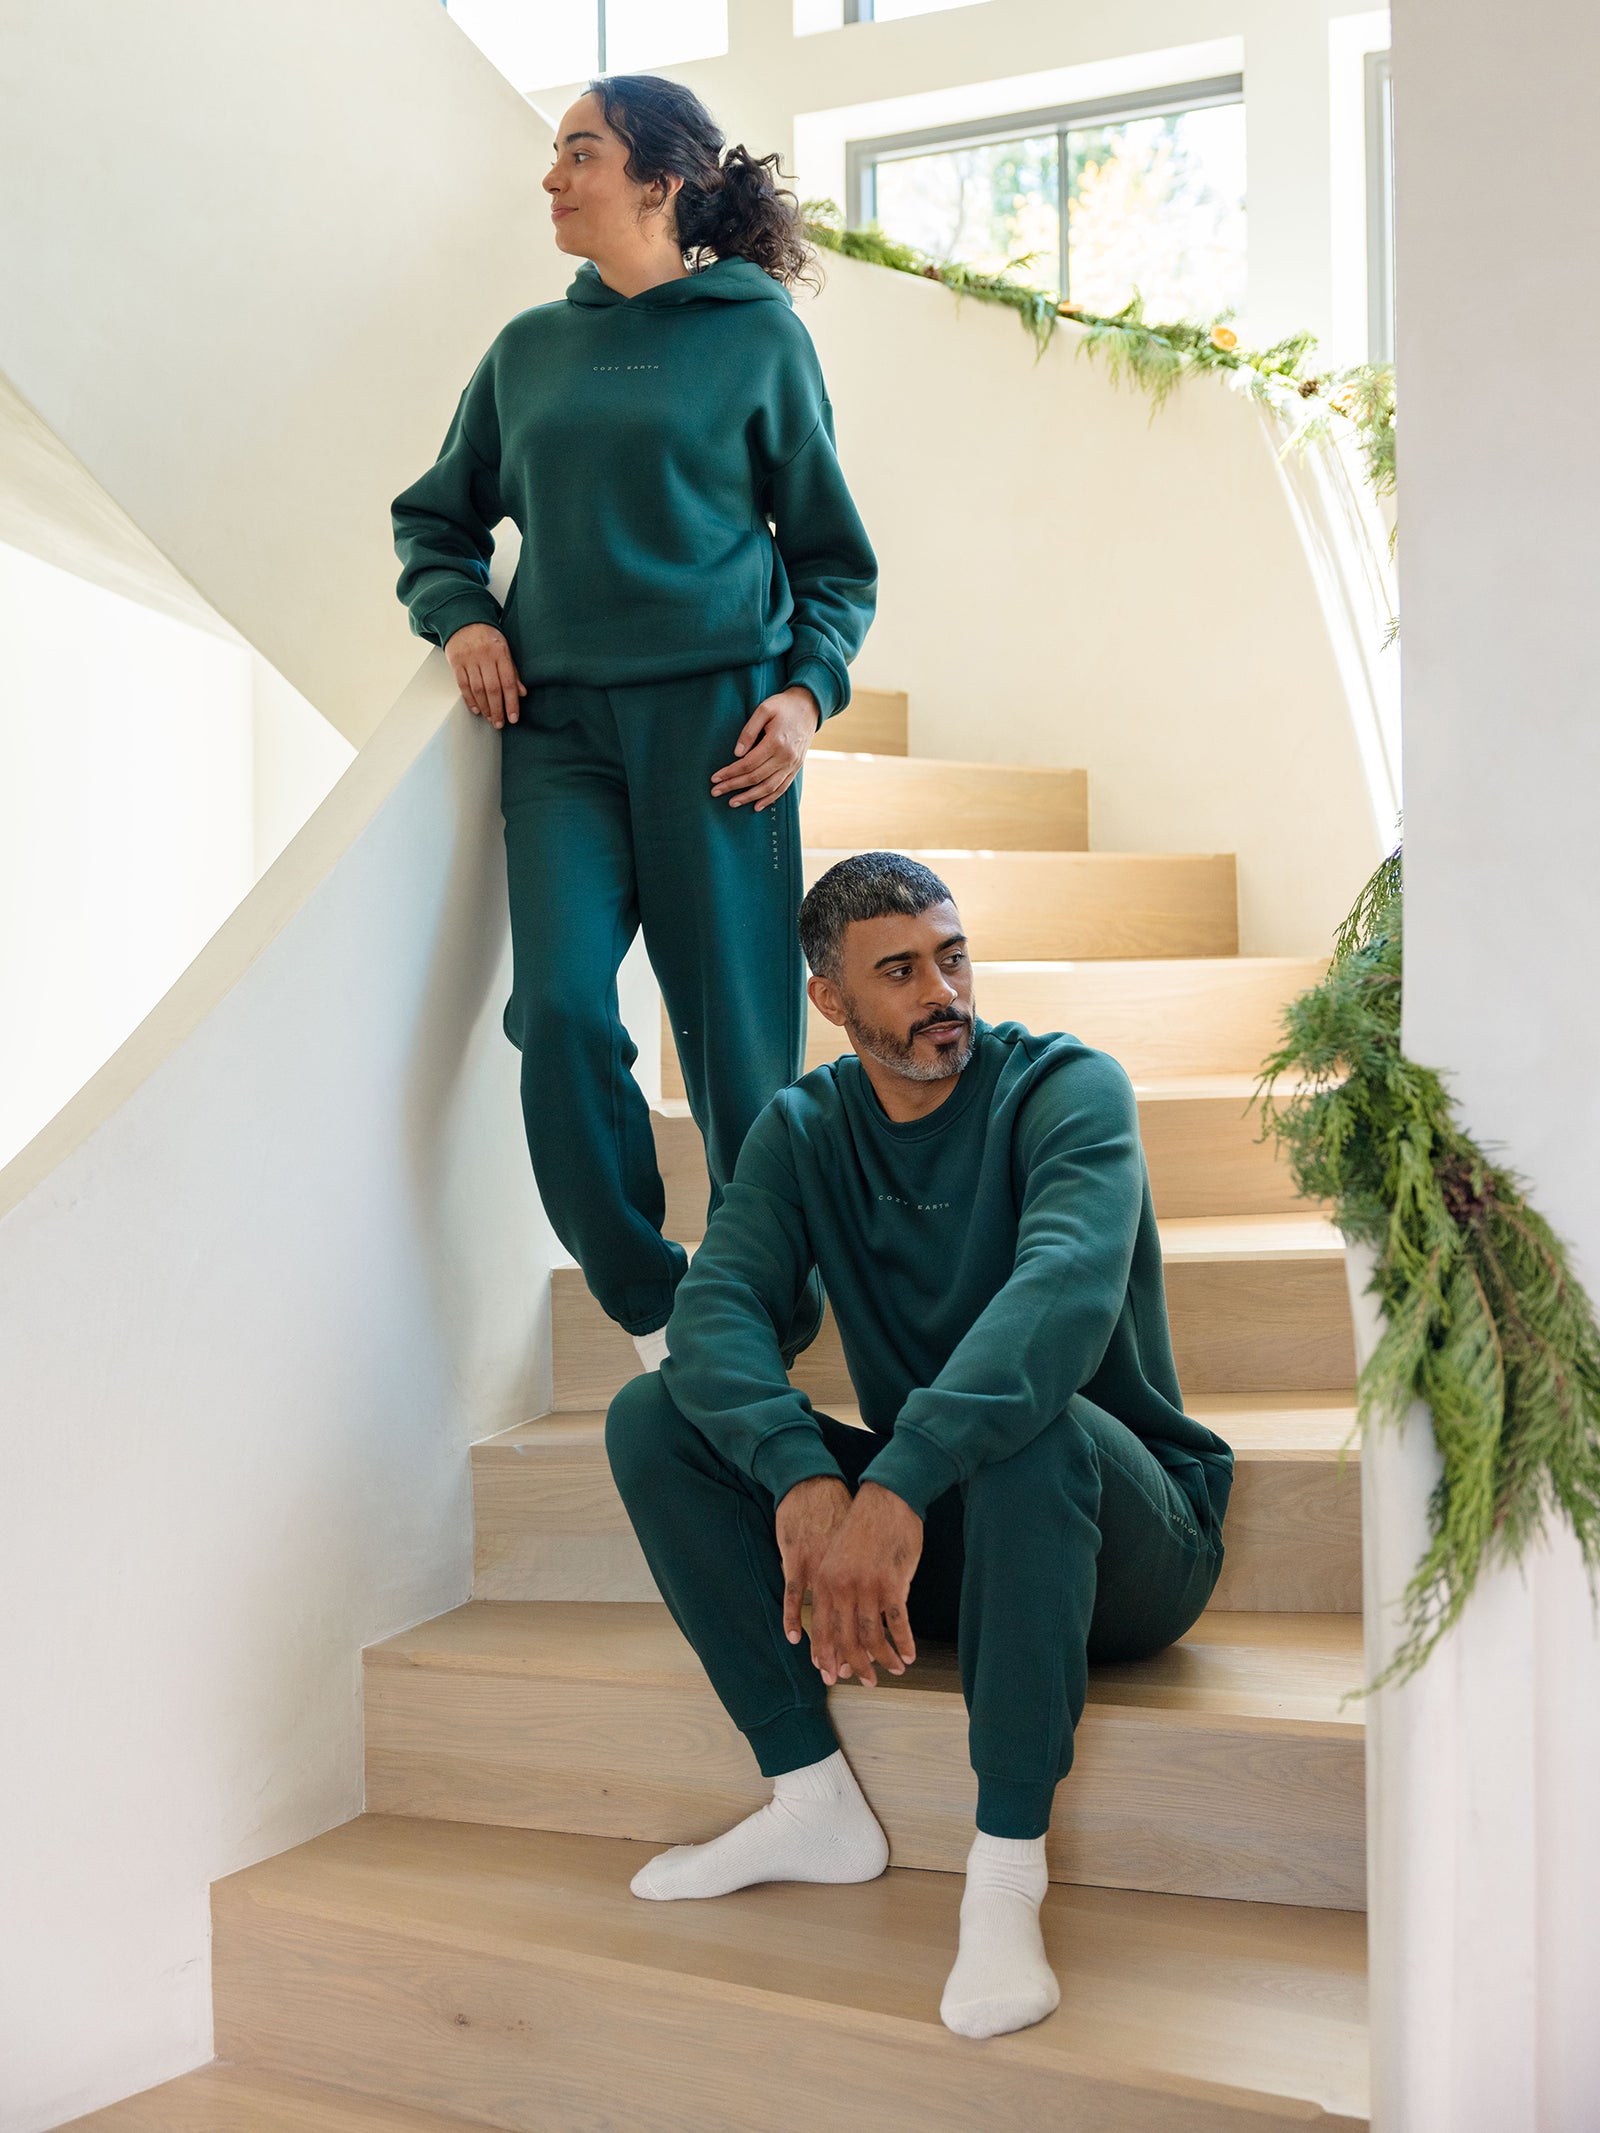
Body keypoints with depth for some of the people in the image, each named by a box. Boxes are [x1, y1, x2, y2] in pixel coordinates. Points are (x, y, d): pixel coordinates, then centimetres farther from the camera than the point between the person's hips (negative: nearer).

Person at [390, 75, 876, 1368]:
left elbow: (835, 557, 10)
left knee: (736, 1037, -3)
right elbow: (435, 517, 27)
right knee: (562, 1008, -14)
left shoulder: (758, 332, 6)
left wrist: (808, 690, -6)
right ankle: (653, 1312, 0)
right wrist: (460, 614, 6)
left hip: (716, 715, -3)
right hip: (560, 725, 3)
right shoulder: (530, 350, 16)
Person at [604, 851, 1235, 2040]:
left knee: (1020, 1414, -37)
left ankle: (1009, 1870, -31)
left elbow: (1069, 1287, -33)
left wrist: (900, 1484, -46)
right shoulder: (803, 1131, 2)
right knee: (654, 1417, -10)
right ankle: (815, 1805, -12)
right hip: (928, 1533, 5)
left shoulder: (1067, 1088, -13)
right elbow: (716, 1306, -15)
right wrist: (803, 1477, -35)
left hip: (1125, 1547, -4)